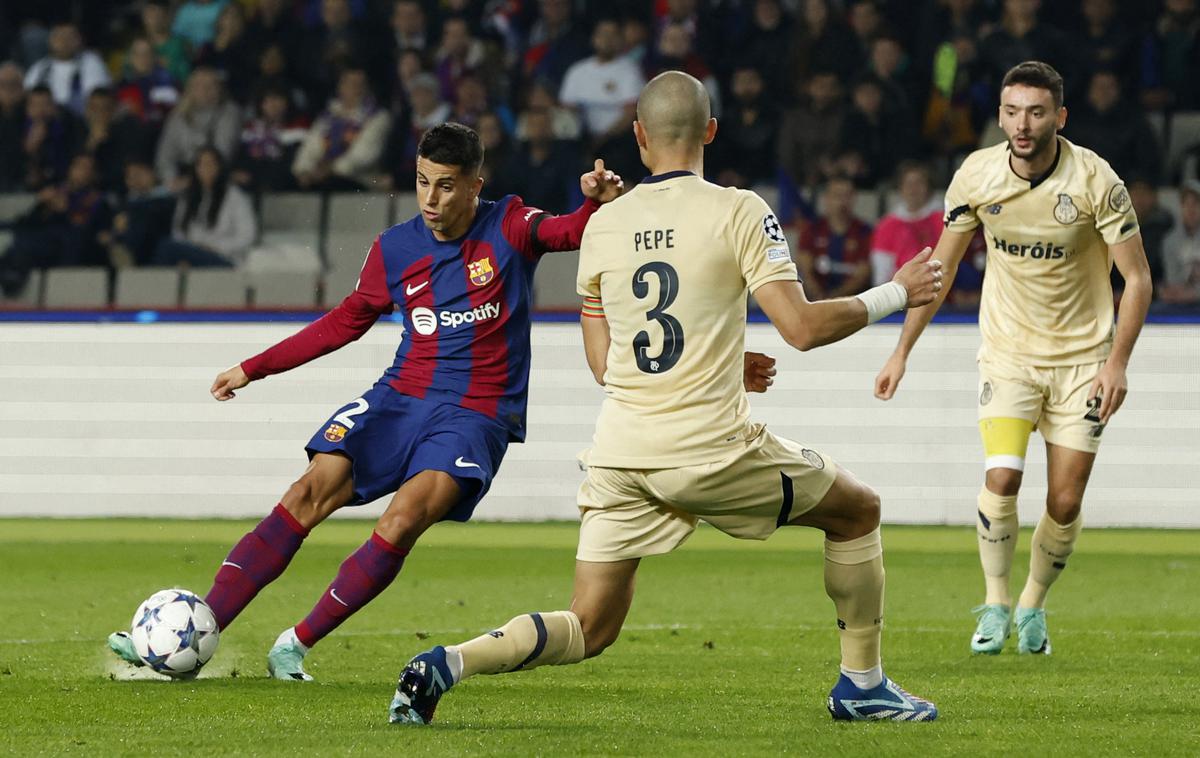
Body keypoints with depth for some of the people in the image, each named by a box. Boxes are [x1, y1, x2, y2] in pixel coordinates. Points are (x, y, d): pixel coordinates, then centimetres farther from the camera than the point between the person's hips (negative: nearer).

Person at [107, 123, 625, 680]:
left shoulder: (509, 228, -4)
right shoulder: (394, 250, 6)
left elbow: (572, 233, -21)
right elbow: (346, 321, 20)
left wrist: (598, 202, -45)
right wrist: (254, 368, 20)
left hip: (476, 415, -3)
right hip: (401, 397, 3)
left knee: (404, 520, -26)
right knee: (312, 492, -16)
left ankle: (296, 644, -15)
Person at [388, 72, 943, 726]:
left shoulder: (602, 225, 8)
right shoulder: (736, 211, -5)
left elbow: (601, 363, 14)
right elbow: (801, 327, -11)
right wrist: (894, 296, 5)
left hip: (620, 452, 4)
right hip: (711, 450, -4)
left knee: (588, 630, 9)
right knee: (858, 511, 20)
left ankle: (446, 664, -12)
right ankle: (861, 684, 23)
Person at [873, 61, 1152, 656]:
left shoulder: (1096, 181, -16)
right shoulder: (976, 176, -9)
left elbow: (1137, 277, -9)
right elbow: (942, 265, 5)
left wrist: (1117, 362, -19)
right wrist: (902, 351, 3)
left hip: (1082, 356, -1)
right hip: (1008, 353, 1)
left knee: (1065, 504, -2)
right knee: (1002, 477, -19)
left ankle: (1033, 606, 23)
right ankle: (995, 607, -1)